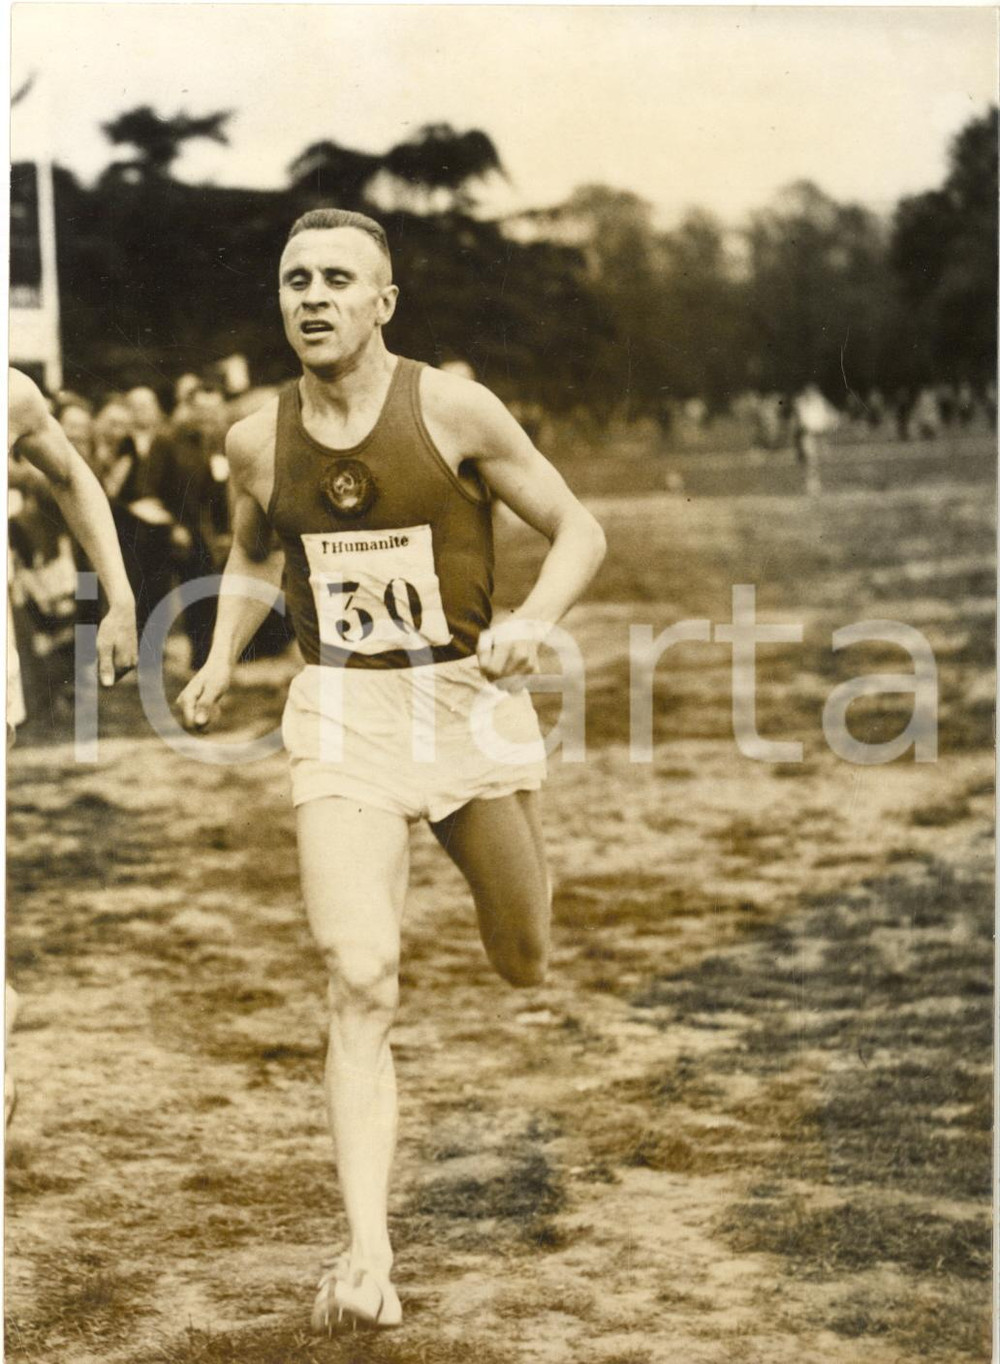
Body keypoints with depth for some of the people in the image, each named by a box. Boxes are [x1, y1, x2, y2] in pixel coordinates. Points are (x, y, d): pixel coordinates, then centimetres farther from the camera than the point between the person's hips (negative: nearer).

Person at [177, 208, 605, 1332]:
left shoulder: (453, 410, -8)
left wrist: (531, 622, -20)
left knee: (524, 965, 14)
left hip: (469, 700, 0)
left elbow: (578, 531, -2)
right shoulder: (258, 441, 0)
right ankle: (367, 1257, -14)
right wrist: (221, 661, 5)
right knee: (360, 986, -14)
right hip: (341, 717, 0)